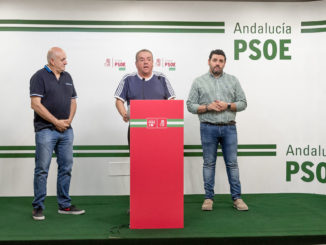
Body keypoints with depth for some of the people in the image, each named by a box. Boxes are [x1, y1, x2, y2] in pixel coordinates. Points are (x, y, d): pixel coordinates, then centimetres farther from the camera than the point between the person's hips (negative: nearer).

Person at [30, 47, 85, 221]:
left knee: (66, 168, 9)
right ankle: (38, 207, 12)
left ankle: (64, 205, 19)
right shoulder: (40, 77, -5)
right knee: (42, 170, 0)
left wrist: (69, 120, -1)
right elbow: (35, 104, -13)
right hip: (45, 130, -6)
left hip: (66, 130, 6)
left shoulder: (67, 77, 14)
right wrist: (56, 122, -12)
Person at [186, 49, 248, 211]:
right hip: (208, 128, -1)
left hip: (229, 128, 1)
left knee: (232, 163, 4)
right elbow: (190, 105, 1)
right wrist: (208, 107, -13)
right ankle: (209, 198, 14)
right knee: (209, 163, 5)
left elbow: (243, 103, 7)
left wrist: (227, 105, -10)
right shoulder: (199, 82, 6)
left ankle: (236, 197, 12)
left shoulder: (233, 80, 10)